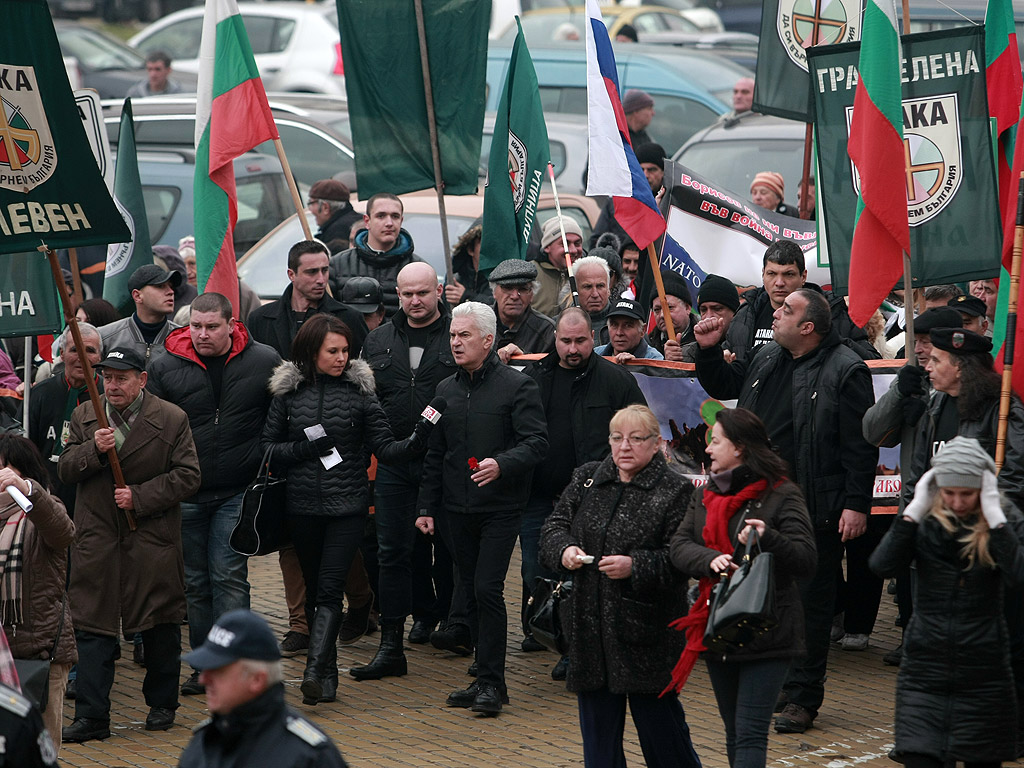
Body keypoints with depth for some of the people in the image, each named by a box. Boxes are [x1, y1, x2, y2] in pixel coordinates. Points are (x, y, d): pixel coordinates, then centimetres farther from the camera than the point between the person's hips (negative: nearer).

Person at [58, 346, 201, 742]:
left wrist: (140, 497, -14)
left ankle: (161, 704, 25)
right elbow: (65, 469, 3)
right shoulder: (84, 416, 7)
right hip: (97, 541, 2)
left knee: (160, 627, 8)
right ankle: (91, 716, -1)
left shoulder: (171, 419, -3)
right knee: (92, 627, -3)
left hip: (153, 539, -2)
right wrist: (93, 451, -17)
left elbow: (187, 476, -5)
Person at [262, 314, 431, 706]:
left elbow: (383, 445, -1)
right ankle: (327, 672, 21)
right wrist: (302, 449, -10)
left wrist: (412, 445, -20)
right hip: (303, 506, 2)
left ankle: (315, 671, -23)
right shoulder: (288, 392, 4)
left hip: (348, 505, -2)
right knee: (315, 589, 11)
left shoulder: (359, 390, 1)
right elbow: (267, 446, 7)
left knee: (329, 589, -12)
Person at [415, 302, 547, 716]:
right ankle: (487, 678, 16)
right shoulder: (445, 390, 13)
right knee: (471, 591, 8)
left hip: (500, 507, -6)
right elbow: (434, 454, 18)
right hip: (457, 509, 6)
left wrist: (502, 464, -28)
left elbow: (537, 441, -11)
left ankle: (491, 682, -6)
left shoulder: (517, 386, -5)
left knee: (488, 589, -12)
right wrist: (426, 506, 13)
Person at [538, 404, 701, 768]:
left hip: (646, 629, -5)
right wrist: (565, 550, -8)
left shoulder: (675, 491, -6)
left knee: (657, 717, 0)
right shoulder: (587, 478, 11)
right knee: (597, 718, 11)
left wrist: (635, 567, -23)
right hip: (590, 626, 5)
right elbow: (554, 526, 13)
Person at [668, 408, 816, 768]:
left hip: (767, 638, -7)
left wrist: (768, 539, -33)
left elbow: (806, 560, -15)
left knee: (750, 732, -12)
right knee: (734, 731, 15)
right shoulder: (706, 495, 12)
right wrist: (710, 559, -18)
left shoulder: (781, 495, -9)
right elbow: (679, 546, 3)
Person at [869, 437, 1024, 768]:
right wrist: (914, 510, -14)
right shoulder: (925, 520, 1)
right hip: (924, 669, 0)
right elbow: (882, 565, -14)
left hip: (984, 675, 0)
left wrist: (993, 516, -19)